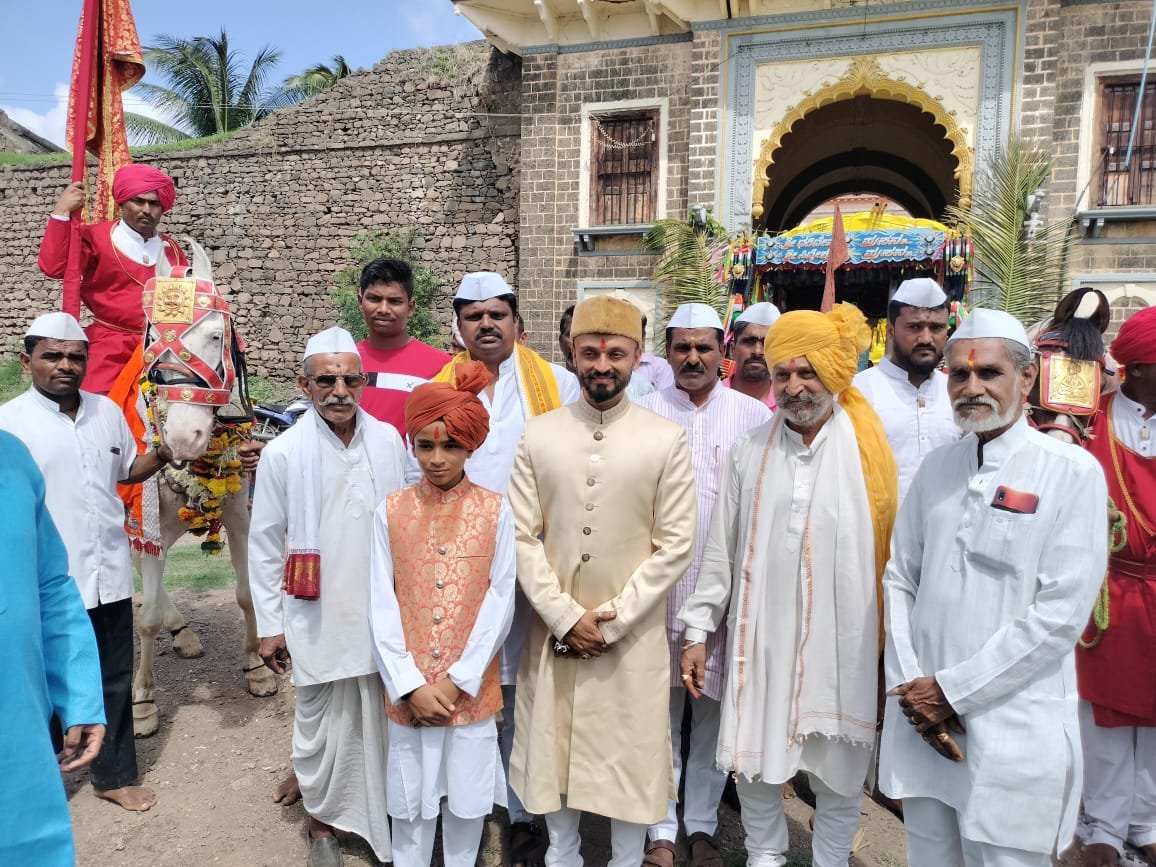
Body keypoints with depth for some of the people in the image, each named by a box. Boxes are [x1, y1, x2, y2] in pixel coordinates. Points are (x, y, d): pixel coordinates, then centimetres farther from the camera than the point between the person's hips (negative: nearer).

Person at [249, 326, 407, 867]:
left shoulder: (389, 441, -2)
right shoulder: (283, 453, -8)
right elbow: (264, 546, -2)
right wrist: (269, 625, 0)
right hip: (318, 619, -2)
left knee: (380, 723, 14)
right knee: (323, 728, 10)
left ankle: (381, 820, 37)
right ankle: (322, 822, 36)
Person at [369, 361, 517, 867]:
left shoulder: (495, 510, -5)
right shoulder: (391, 511, -3)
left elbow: (500, 600, -6)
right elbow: (381, 604, -4)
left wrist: (458, 679, -11)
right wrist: (410, 685, -11)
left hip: (472, 687, 0)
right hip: (409, 689, 1)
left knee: (466, 796, 13)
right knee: (411, 798, 15)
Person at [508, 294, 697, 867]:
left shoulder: (666, 440, -6)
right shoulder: (538, 435, -2)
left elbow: (675, 546, -7)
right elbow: (521, 538, -3)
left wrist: (613, 622, -11)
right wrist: (566, 617, -11)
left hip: (634, 636, -1)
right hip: (553, 630, 2)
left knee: (631, 756, 11)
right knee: (552, 749, 16)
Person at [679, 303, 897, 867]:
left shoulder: (870, 449, -6)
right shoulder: (749, 452, 1)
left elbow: (893, 550, -4)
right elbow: (720, 550, 5)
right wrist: (697, 630, 4)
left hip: (841, 642, -2)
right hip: (760, 638, 2)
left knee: (839, 773, 14)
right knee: (752, 762, 15)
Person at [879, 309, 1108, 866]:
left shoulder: (1072, 473, -8)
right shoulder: (936, 467, 6)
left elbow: (1060, 613, -13)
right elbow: (898, 578, 7)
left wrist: (953, 689, -12)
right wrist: (910, 684, -4)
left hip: (1013, 730, -4)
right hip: (921, 716, 4)